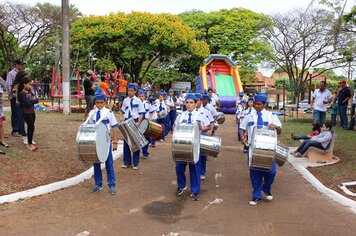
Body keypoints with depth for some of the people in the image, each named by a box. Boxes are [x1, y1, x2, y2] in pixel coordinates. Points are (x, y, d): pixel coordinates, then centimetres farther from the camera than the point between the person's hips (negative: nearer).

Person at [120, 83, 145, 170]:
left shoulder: (138, 100, -4)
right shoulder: (125, 100, 7)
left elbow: (141, 113, -6)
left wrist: (138, 123, -18)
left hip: (135, 122, -3)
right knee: (126, 142, 8)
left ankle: (135, 163, 12)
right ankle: (127, 161, 20)